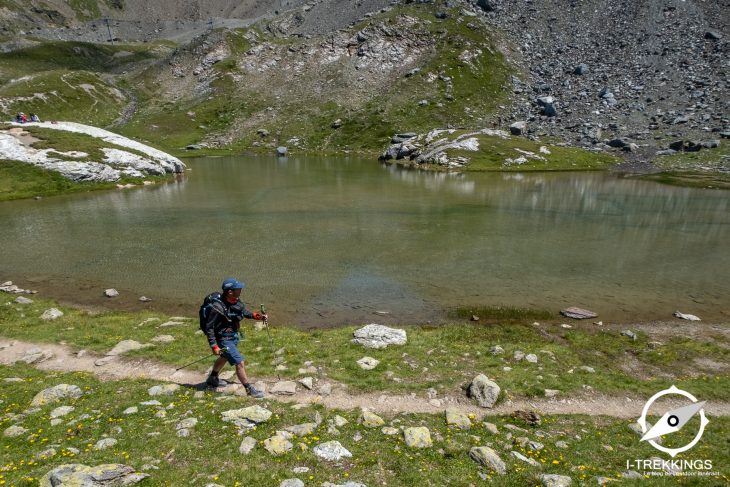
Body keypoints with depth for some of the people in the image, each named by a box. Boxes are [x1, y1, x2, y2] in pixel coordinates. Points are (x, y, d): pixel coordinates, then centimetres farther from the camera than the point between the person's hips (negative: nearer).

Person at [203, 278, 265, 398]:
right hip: (224, 339, -9)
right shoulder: (218, 307, -30)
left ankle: (212, 379, 55)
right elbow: (209, 327, -23)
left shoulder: (236, 301, -8)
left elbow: (244, 311, 9)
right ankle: (250, 389, 6)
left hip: (234, 336, 9)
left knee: (224, 357, 30)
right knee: (239, 363, -8)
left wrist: (257, 316, -7)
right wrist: (214, 346, -24)